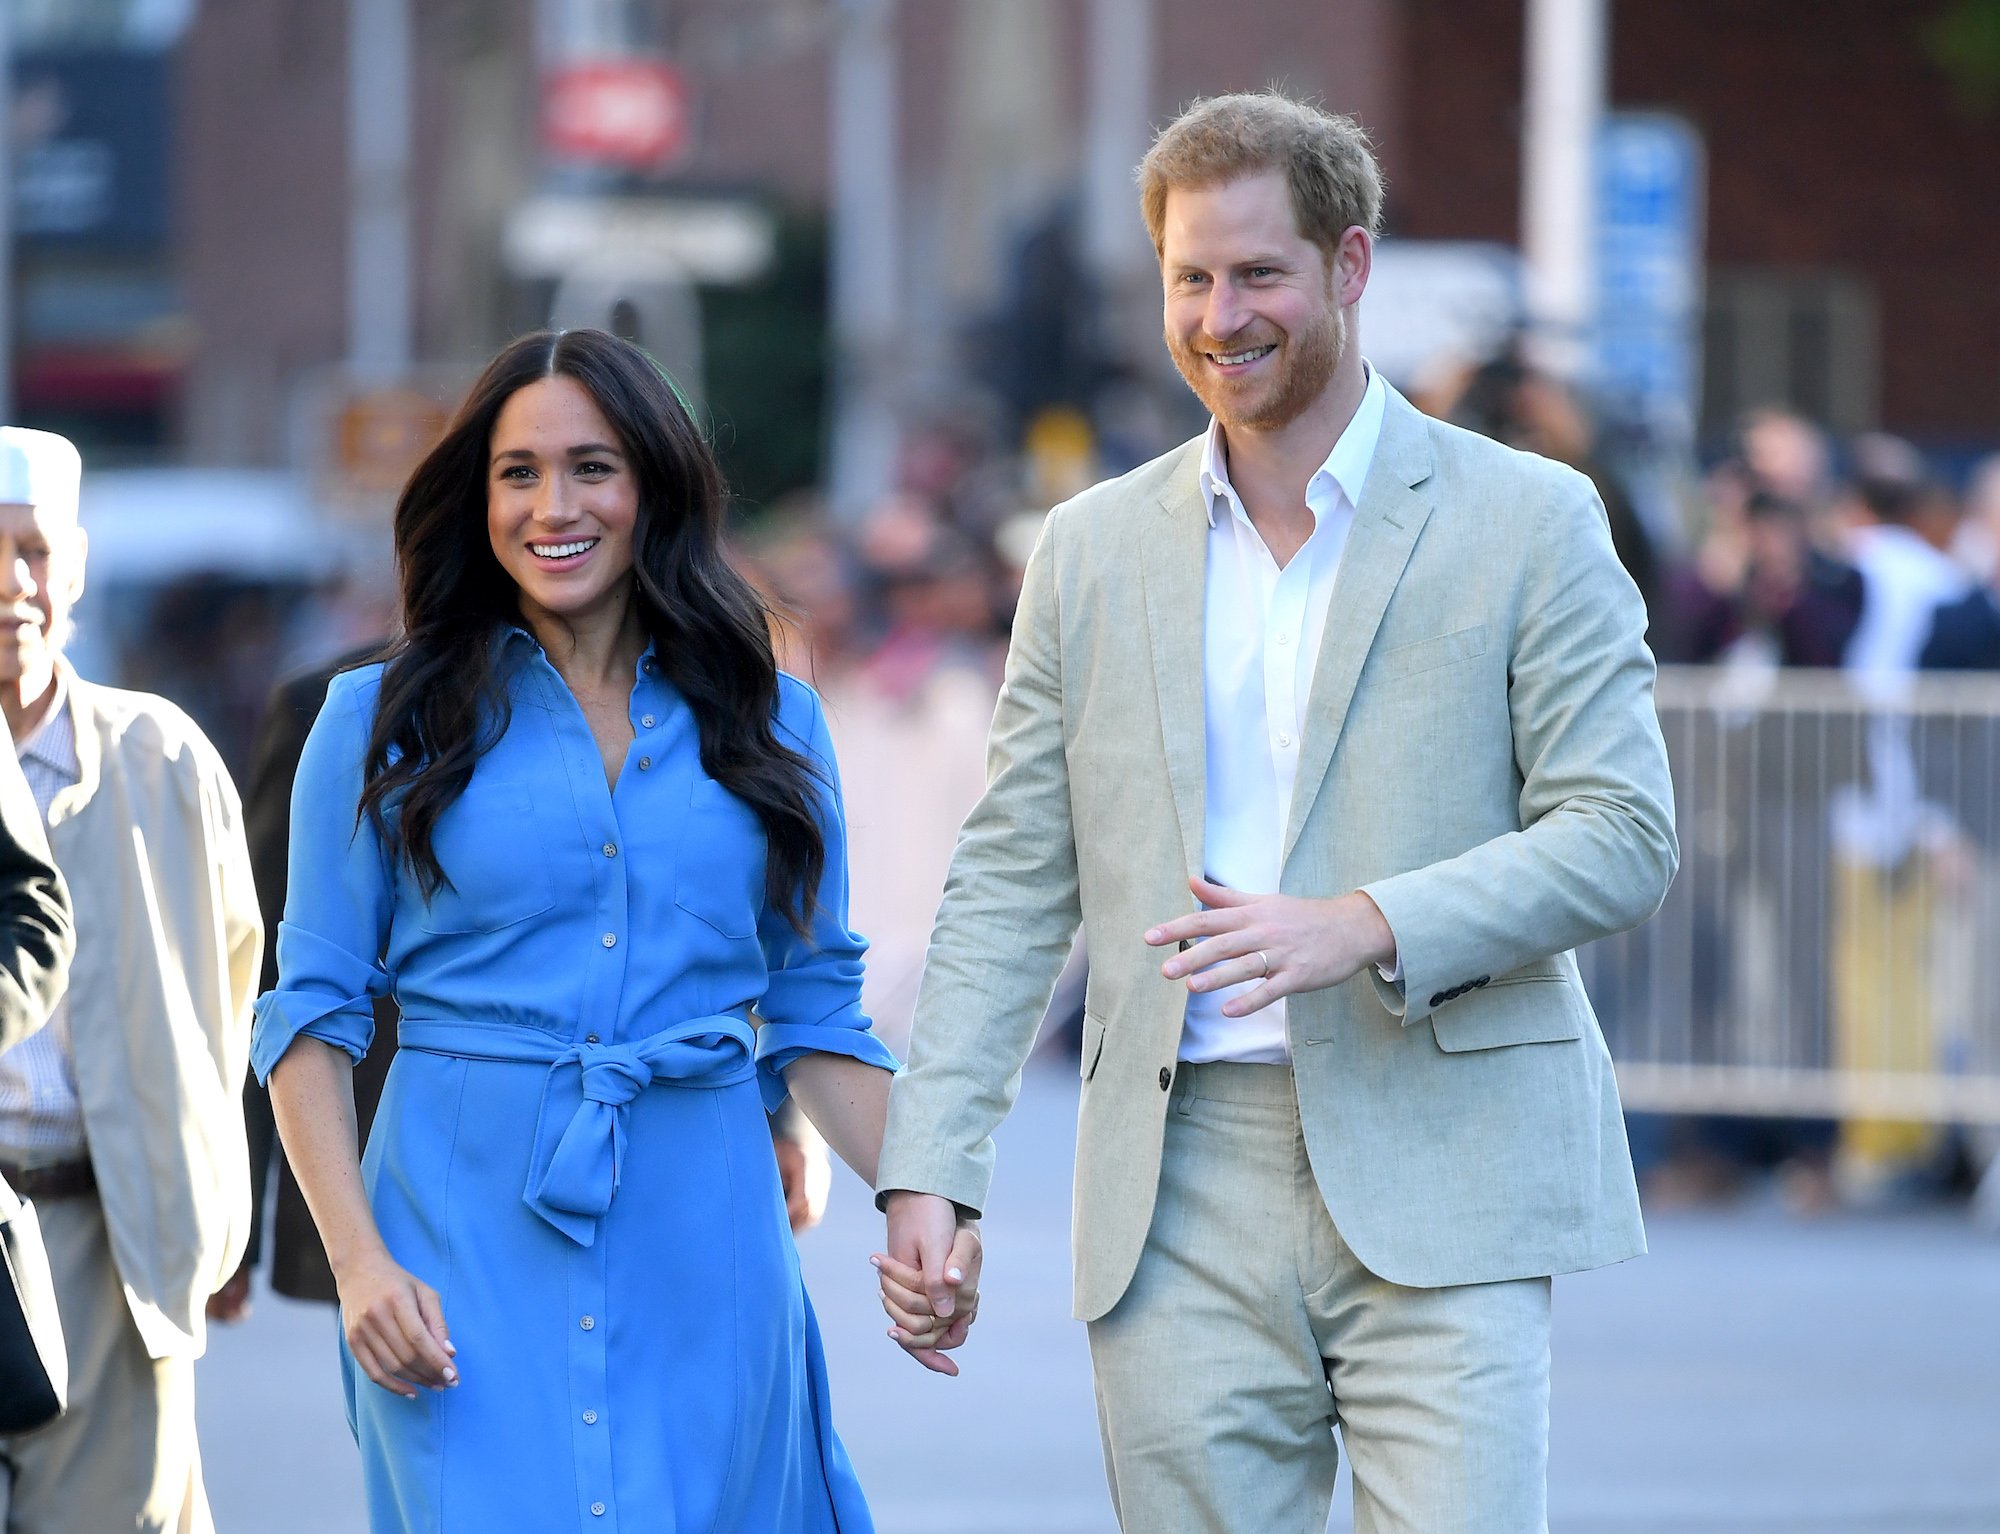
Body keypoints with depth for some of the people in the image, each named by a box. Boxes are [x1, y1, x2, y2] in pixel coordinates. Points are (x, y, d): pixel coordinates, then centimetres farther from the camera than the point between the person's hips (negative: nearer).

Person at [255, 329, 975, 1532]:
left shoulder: (771, 723, 10)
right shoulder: (386, 723, 4)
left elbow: (816, 1014, 12)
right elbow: (314, 1014, 2)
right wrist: (358, 1260, -10)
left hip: (705, 1246, 2)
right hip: (473, 1242, -2)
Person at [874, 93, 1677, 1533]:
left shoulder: (1526, 521, 3)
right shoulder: (1096, 547, 13)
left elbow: (1621, 835, -3)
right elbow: (1011, 882, 13)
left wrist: (1365, 927, -18)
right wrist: (928, 1169, 2)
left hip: (1438, 1193, -3)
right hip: (1184, 1208, 3)